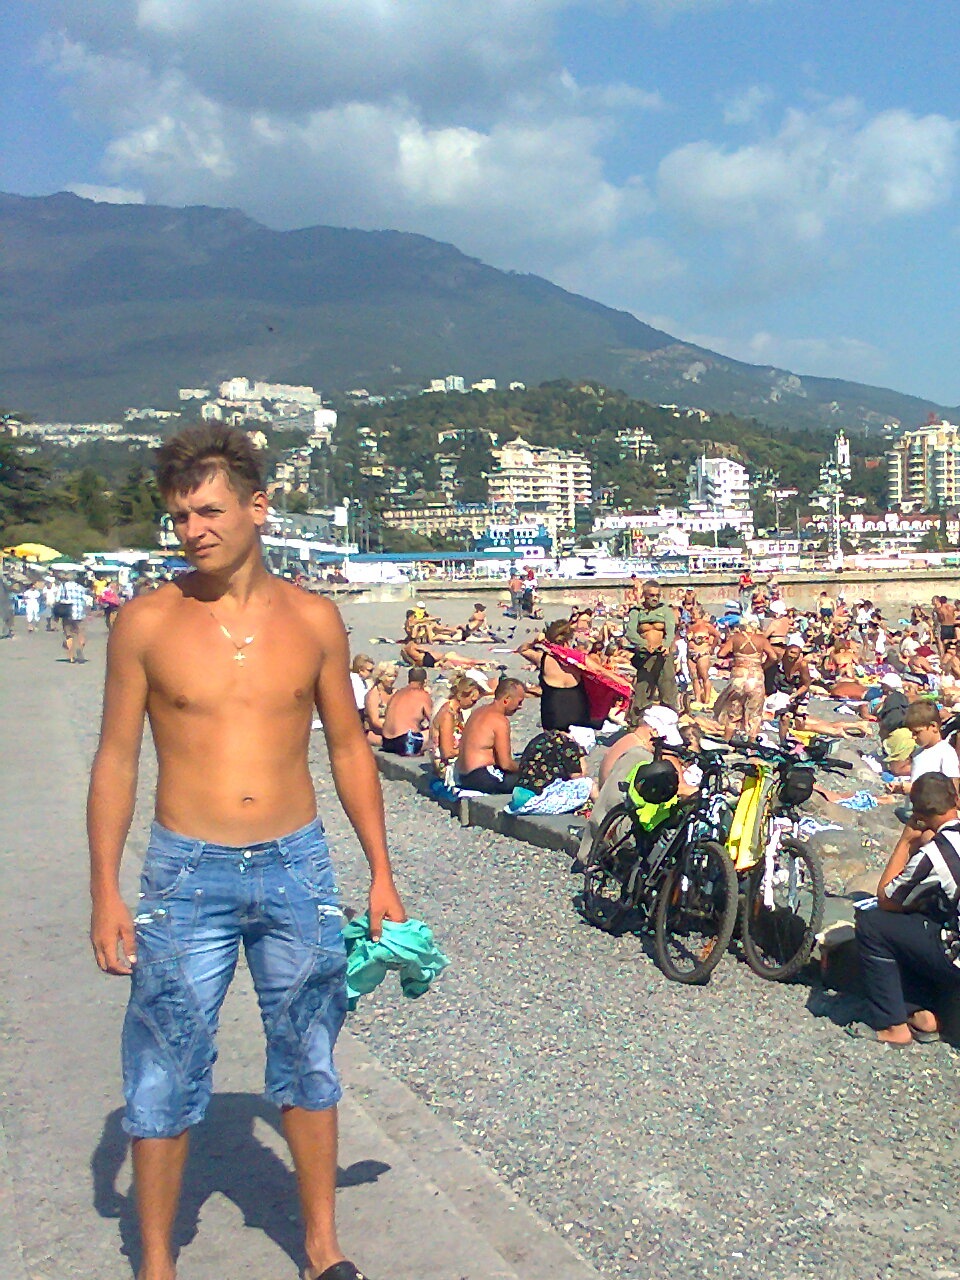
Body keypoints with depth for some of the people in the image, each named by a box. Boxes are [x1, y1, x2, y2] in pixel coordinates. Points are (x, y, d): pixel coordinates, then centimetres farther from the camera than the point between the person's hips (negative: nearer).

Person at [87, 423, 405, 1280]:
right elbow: (116, 759, 1)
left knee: (309, 1063, 13)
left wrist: (381, 872, 6)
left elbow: (349, 747, 8)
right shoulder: (146, 621, -3)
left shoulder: (313, 619, 1)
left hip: (297, 866, 2)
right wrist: (106, 892, -3)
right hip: (186, 872, -1)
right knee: (164, 1075, 7)